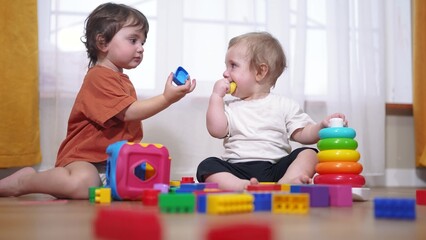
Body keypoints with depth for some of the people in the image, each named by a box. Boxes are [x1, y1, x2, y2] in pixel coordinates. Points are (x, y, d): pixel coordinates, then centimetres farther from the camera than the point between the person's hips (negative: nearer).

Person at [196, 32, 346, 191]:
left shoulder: (284, 105, 12)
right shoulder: (229, 106, 17)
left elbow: (302, 134, 7)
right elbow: (216, 131, 1)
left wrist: (322, 126, -12)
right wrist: (216, 97, 3)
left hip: (276, 167, 0)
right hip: (237, 170, 1)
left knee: (309, 154, -22)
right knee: (207, 166, -24)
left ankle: (284, 184, -47)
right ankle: (242, 187, -46)